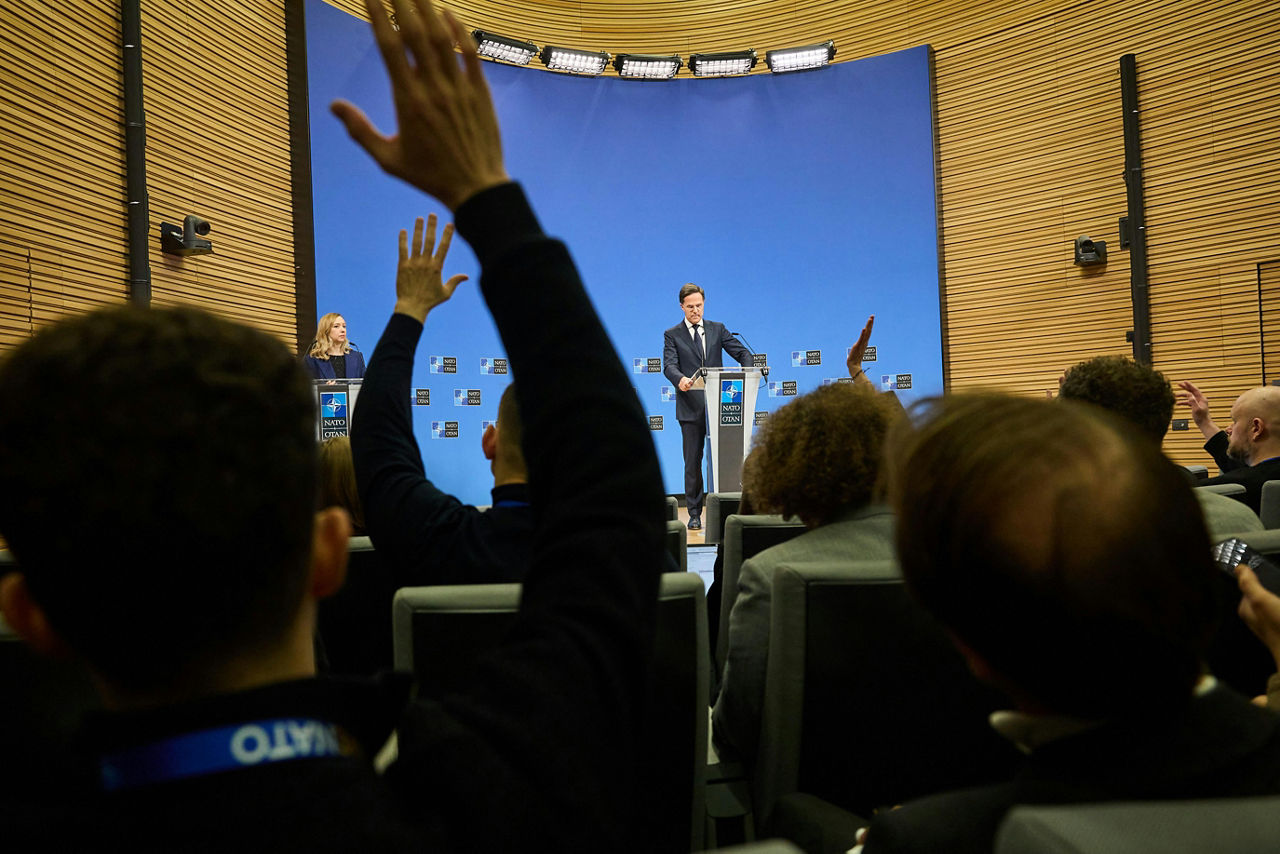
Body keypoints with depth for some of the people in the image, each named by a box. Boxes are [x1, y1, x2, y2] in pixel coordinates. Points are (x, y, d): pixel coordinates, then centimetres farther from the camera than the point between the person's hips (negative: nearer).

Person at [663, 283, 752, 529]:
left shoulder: (717, 329, 13)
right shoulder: (672, 335, 6)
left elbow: (742, 352, 8)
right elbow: (669, 365, -7)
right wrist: (680, 379, -30)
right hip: (691, 407, -2)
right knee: (693, 462, 2)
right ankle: (694, 513, 10)